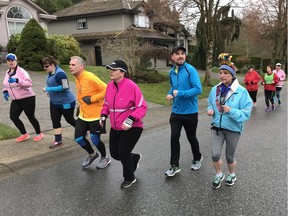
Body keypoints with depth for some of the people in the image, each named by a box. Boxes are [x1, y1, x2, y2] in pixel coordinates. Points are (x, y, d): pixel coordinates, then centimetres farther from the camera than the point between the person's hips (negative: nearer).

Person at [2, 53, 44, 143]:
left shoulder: (21, 71, -14)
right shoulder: (7, 72, 9)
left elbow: (29, 83, -26)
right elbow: (7, 84, 24)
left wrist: (17, 80, -39)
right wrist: (5, 91, 4)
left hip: (27, 98, -7)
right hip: (16, 100, 7)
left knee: (31, 117, 0)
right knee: (13, 117, 0)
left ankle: (39, 134, 21)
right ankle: (24, 134, 18)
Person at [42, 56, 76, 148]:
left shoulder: (60, 73, -23)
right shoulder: (50, 73, 5)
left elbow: (65, 87, -29)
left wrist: (48, 89, -25)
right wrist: (49, 91, 5)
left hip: (66, 102, -9)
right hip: (54, 102, 9)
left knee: (70, 120, 6)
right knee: (55, 120, 7)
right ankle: (58, 140, 15)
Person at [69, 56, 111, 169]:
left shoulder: (90, 77, -21)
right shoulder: (77, 78, 5)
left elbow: (106, 90, -24)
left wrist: (92, 99, -23)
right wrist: (81, 105, 16)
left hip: (95, 115, -8)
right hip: (83, 115, 8)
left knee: (95, 140, 4)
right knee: (78, 138, 9)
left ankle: (105, 158, 33)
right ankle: (92, 154, 36)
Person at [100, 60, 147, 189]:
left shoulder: (131, 86, -20)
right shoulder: (110, 86, 0)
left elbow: (142, 107, -18)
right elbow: (107, 103, 15)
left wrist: (131, 119, -29)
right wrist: (104, 115, -2)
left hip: (132, 128, -7)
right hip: (115, 128, 7)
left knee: (123, 153, -2)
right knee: (114, 154, 12)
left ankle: (129, 178, 28)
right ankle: (135, 158, 44)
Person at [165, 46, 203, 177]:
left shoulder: (190, 70, -15)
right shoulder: (172, 72, 4)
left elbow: (198, 89, -23)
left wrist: (179, 94, -22)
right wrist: (170, 94, 1)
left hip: (190, 112, -4)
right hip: (176, 112, 5)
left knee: (191, 137, 12)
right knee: (174, 137, 2)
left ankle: (197, 159, 39)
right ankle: (174, 165, 16)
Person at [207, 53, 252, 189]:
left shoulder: (242, 92, -15)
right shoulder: (215, 90, -3)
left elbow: (246, 114, -16)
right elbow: (210, 104, 14)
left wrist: (231, 111, -31)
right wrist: (210, 110, -8)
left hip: (233, 129, -2)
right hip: (217, 127, 3)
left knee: (229, 156, 13)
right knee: (215, 154, -9)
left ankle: (232, 175, 45)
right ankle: (219, 175, 22)